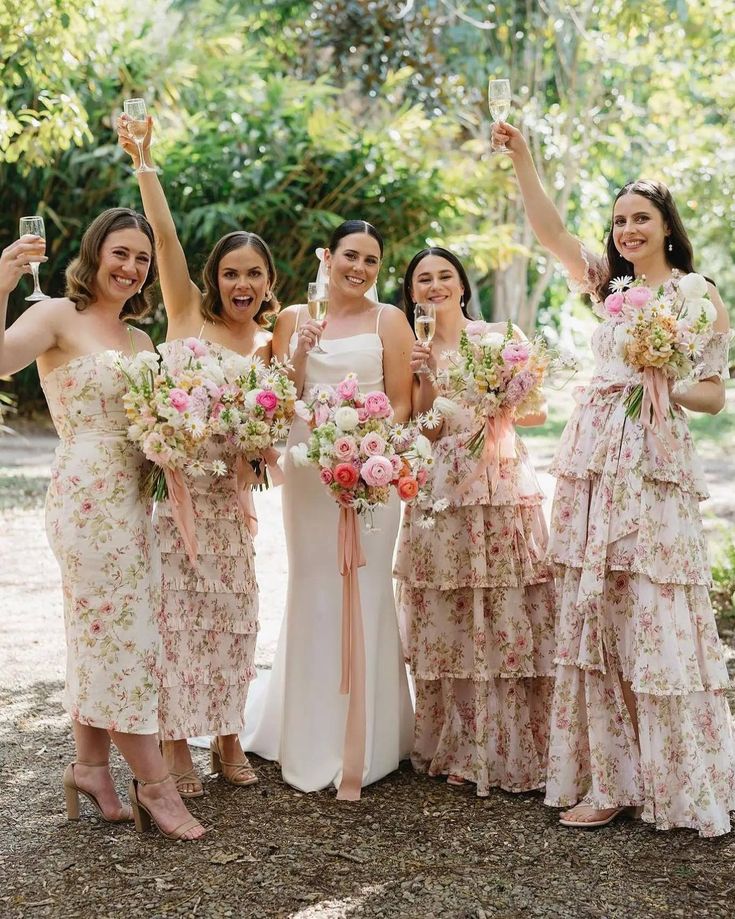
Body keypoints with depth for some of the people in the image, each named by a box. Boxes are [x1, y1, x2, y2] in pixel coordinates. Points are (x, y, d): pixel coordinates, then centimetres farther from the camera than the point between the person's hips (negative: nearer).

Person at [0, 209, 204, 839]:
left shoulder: (140, 340, 17)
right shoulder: (58, 318, -6)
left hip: (133, 498, 8)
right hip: (87, 496, -8)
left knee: (103, 634, 12)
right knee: (122, 634, -2)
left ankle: (90, 765, 23)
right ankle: (155, 784, 7)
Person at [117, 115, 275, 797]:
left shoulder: (268, 346, 12)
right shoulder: (187, 312, 3)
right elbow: (163, 232, -5)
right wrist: (143, 159, -11)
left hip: (225, 496, 4)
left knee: (230, 614, 7)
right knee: (176, 611, -1)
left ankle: (226, 738, 20)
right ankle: (175, 746, 10)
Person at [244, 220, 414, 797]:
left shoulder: (389, 320, 4)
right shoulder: (294, 318, 11)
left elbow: (401, 403, 0)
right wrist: (300, 352, -8)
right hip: (306, 466, 2)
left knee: (363, 592, 0)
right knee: (311, 591, 7)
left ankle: (362, 742, 11)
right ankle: (310, 734, 21)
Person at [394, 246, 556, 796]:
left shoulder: (503, 336, 8)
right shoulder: (415, 351, 12)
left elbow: (538, 413, 7)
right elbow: (424, 431, 3)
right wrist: (424, 378, -10)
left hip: (506, 485, -1)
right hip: (443, 493, 1)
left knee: (509, 618, -2)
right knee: (449, 624, 2)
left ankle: (513, 750, 8)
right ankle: (456, 748, 14)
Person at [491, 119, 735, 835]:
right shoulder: (607, 286, 16)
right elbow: (550, 232, 7)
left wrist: (670, 388, -15)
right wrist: (520, 157, -2)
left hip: (656, 468, -4)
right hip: (592, 467, 4)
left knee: (656, 622, -5)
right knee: (594, 621, 3)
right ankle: (607, 780, 10)